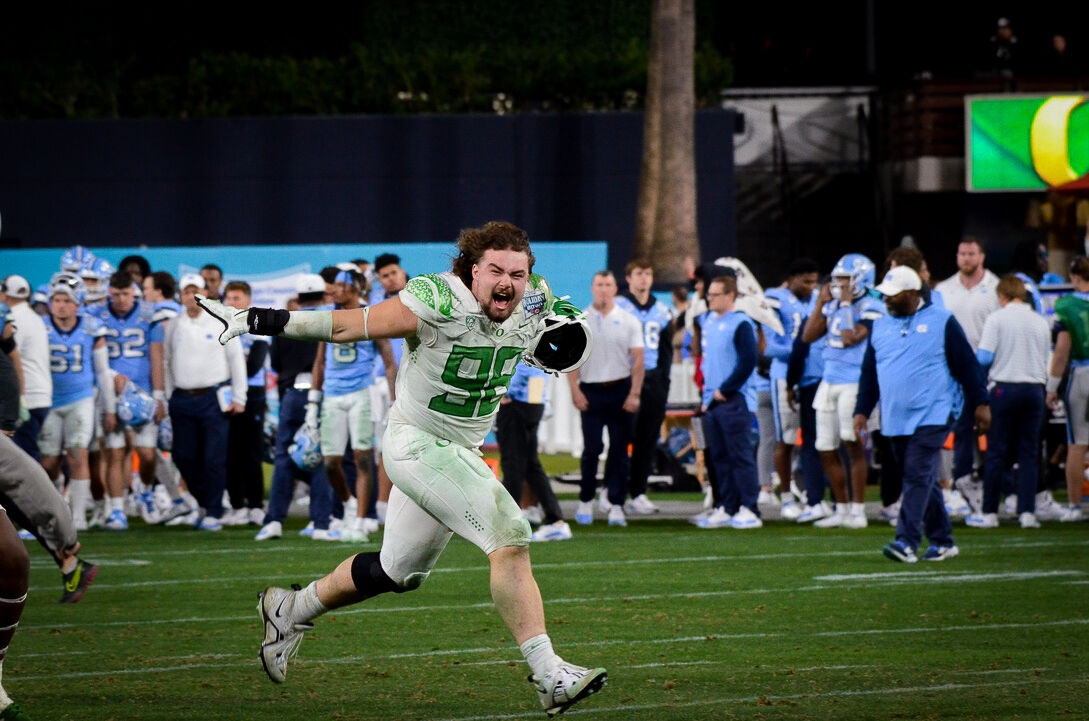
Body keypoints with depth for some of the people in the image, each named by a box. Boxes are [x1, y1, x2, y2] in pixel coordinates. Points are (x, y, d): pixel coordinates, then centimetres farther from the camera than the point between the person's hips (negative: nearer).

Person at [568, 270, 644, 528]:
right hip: (590, 391, 0)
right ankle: (585, 501, 11)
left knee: (619, 448, -1)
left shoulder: (629, 321, 6)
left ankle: (616, 505, 2)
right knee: (591, 448, -4)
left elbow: (638, 360, 3)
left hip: (620, 389, 0)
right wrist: (575, 391, -6)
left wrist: (634, 393, -6)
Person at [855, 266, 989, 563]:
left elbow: (967, 365, 1)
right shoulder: (880, 326, 13)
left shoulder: (942, 322, -1)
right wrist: (862, 411, 10)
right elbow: (868, 373, 17)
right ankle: (942, 541, 18)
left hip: (933, 415, -6)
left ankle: (907, 541, -22)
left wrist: (979, 403, -1)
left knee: (918, 475, -16)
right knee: (921, 480, 9)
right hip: (896, 420, 6)